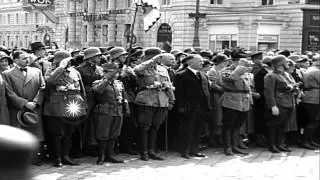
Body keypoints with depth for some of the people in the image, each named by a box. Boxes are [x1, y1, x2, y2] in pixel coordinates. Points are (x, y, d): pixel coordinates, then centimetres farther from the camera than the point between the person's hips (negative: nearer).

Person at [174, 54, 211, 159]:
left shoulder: (203, 75, 18)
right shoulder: (181, 76, -5)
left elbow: (206, 90, 19)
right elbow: (178, 92, -9)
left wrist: (208, 105, 11)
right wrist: (181, 106, -15)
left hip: (202, 108, 7)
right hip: (190, 108, -6)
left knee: (198, 130, 10)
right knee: (187, 130, -2)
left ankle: (194, 150, 19)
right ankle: (185, 151, 5)